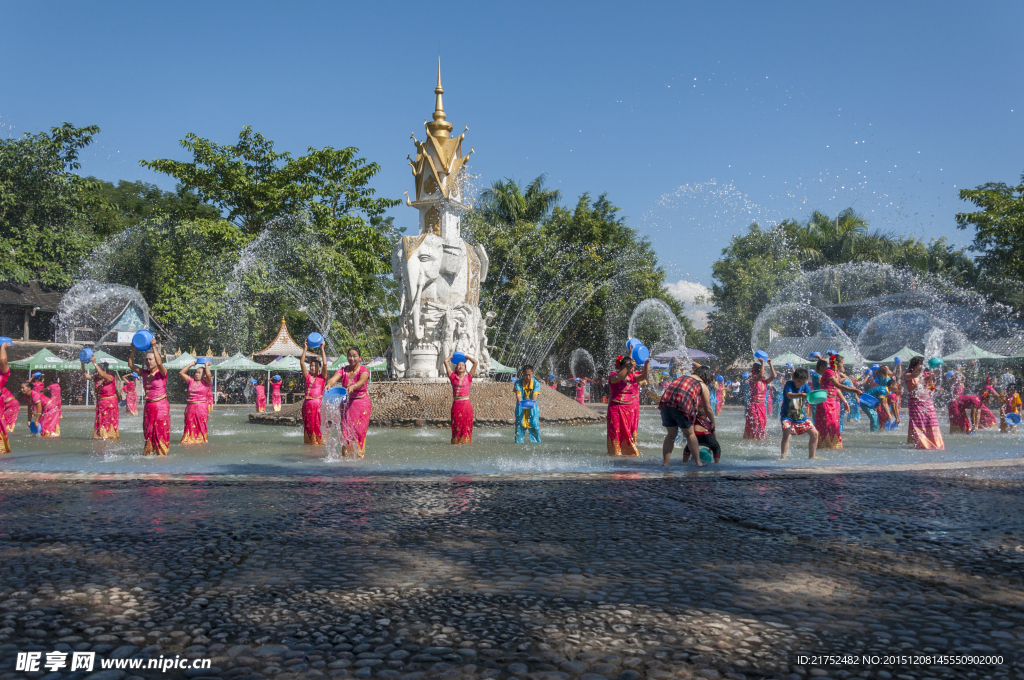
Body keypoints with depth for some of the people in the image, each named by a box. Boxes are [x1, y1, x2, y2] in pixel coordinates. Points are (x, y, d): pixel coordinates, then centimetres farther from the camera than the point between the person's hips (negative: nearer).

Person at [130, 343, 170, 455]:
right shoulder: (144, 373, 11)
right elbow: (131, 365, 7)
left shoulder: (162, 373, -6)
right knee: (148, 433, 10)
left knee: (161, 433, -4)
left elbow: (159, 363, -26)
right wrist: (133, 350, -1)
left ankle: (162, 454, 2)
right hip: (148, 407, 6)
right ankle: (148, 453, 17)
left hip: (161, 406, -6)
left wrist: (154, 348, -23)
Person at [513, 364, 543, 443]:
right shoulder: (518, 383, -5)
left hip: (533, 410, 0)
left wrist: (532, 403, -37)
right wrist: (521, 403, -36)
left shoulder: (536, 383, -6)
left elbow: (535, 396, -16)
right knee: (519, 428, -3)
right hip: (521, 410, 0)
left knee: (535, 428, -3)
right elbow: (518, 396, -14)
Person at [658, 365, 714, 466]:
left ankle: (665, 462, 17)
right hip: (682, 406, -4)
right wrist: (712, 423, 37)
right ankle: (698, 462, 15)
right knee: (689, 434, 14)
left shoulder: (682, 377, 30)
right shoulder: (703, 385, 17)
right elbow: (708, 409, 21)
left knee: (671, 434, 17)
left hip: (666, 402, 4)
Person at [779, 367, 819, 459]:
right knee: (786, 433, -25)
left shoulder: (805, 386, 2)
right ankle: (783, 456, -18)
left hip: (800, 415, 5)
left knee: (814, 433, 5)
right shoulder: (789, 384, -12)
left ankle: (812, 456, 19)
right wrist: (800, 395, -49)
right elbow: (789, 395, -30)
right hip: (787, 415, -5)